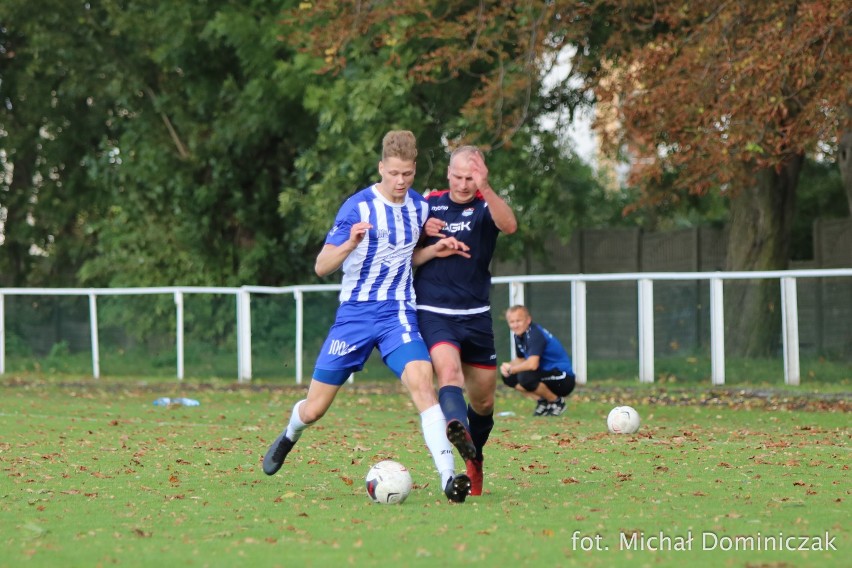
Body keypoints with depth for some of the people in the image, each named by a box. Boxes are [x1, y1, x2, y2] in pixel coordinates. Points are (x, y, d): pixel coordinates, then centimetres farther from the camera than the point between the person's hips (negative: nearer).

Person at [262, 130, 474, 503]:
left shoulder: (420, 207, 4)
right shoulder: (358, 207, -10)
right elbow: (321, 267, -13)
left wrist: (437, 250, 2)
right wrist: (350, 244, -32)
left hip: (398, 313, 2)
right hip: (355, 313, -2)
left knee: (421, 380, -26)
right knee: (314, 409, 5)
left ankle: (448, 476, -33)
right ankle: (290, 436, 42)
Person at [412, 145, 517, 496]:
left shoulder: (485, 206, 0)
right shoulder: (429, 205, 5)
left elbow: (509, 226, -25)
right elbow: (406, 259, 10)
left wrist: (485, 190, -41)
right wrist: (431, 248, -11)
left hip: (475, 315, 1)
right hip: (433, 312, -1)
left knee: (483, 401, 10)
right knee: (449, 370, -30)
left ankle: (474, 459, 37)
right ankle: (457, 430, -58)